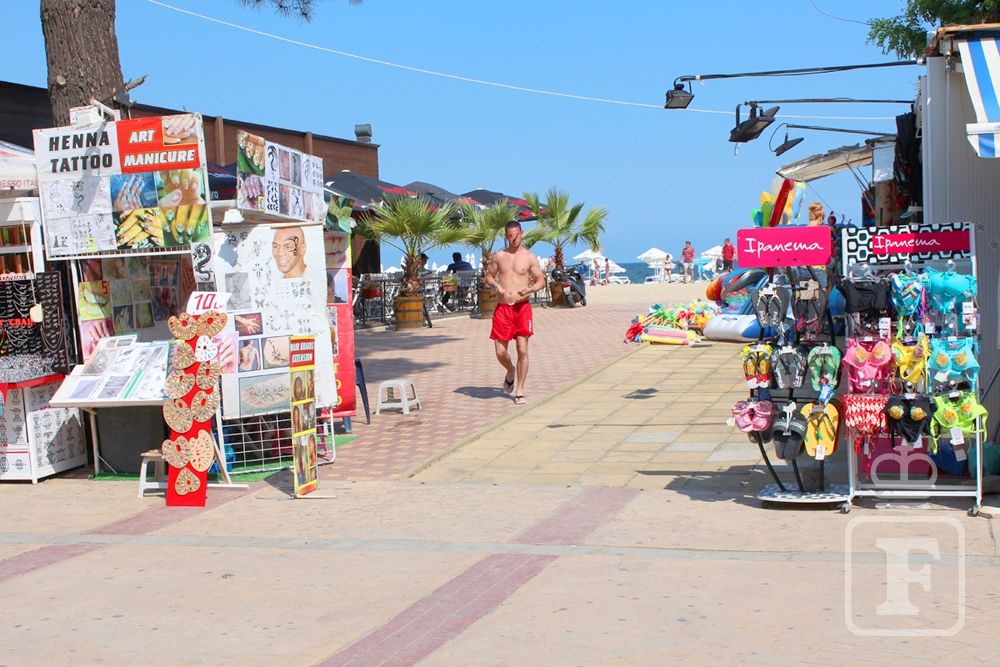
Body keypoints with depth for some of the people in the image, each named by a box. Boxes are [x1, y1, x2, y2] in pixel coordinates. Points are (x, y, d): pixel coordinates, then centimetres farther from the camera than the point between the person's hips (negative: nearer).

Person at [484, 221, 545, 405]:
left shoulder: (529, 257, 3)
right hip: (502, 307, 2)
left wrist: (529, 289, -15)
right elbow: (488, 276, 17)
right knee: (500, 352, -1)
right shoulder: (499, 256, 9)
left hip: (522, 307, -2)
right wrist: (495, 285, -5)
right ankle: (510, 372, 33)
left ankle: (519, 391, 5)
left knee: (522, 350, -4)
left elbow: (541, 281, 5)